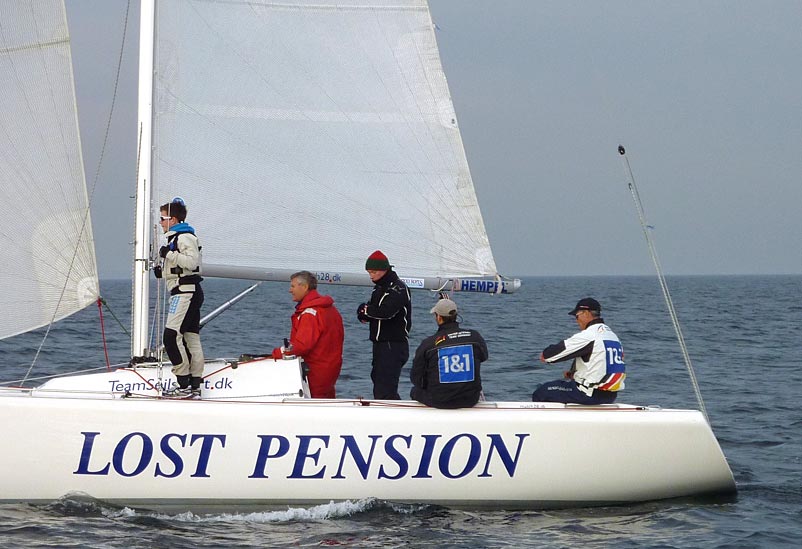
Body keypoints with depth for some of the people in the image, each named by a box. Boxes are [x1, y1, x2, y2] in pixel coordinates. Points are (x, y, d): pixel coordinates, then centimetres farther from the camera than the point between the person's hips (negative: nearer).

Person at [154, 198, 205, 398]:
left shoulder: (185, 237, -8)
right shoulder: (176, 238, 25)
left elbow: (192, 262, -22)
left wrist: (169, 254, -18)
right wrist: (162, 271, 16)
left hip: (186, 292, -11)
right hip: (184, 293, 11)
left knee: (171, 337, -16)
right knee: (191, 339, 7)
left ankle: (184, 385, -17)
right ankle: (195, 387, 5)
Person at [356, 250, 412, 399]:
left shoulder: (398, 289, -14)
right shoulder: (379, 288, 16)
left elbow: (386, 311, -30)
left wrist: (365, 310, -12)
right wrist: (364, 316, -7)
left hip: (394, 346, -10)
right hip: (380, 345, 10)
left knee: (384, 391, -16)